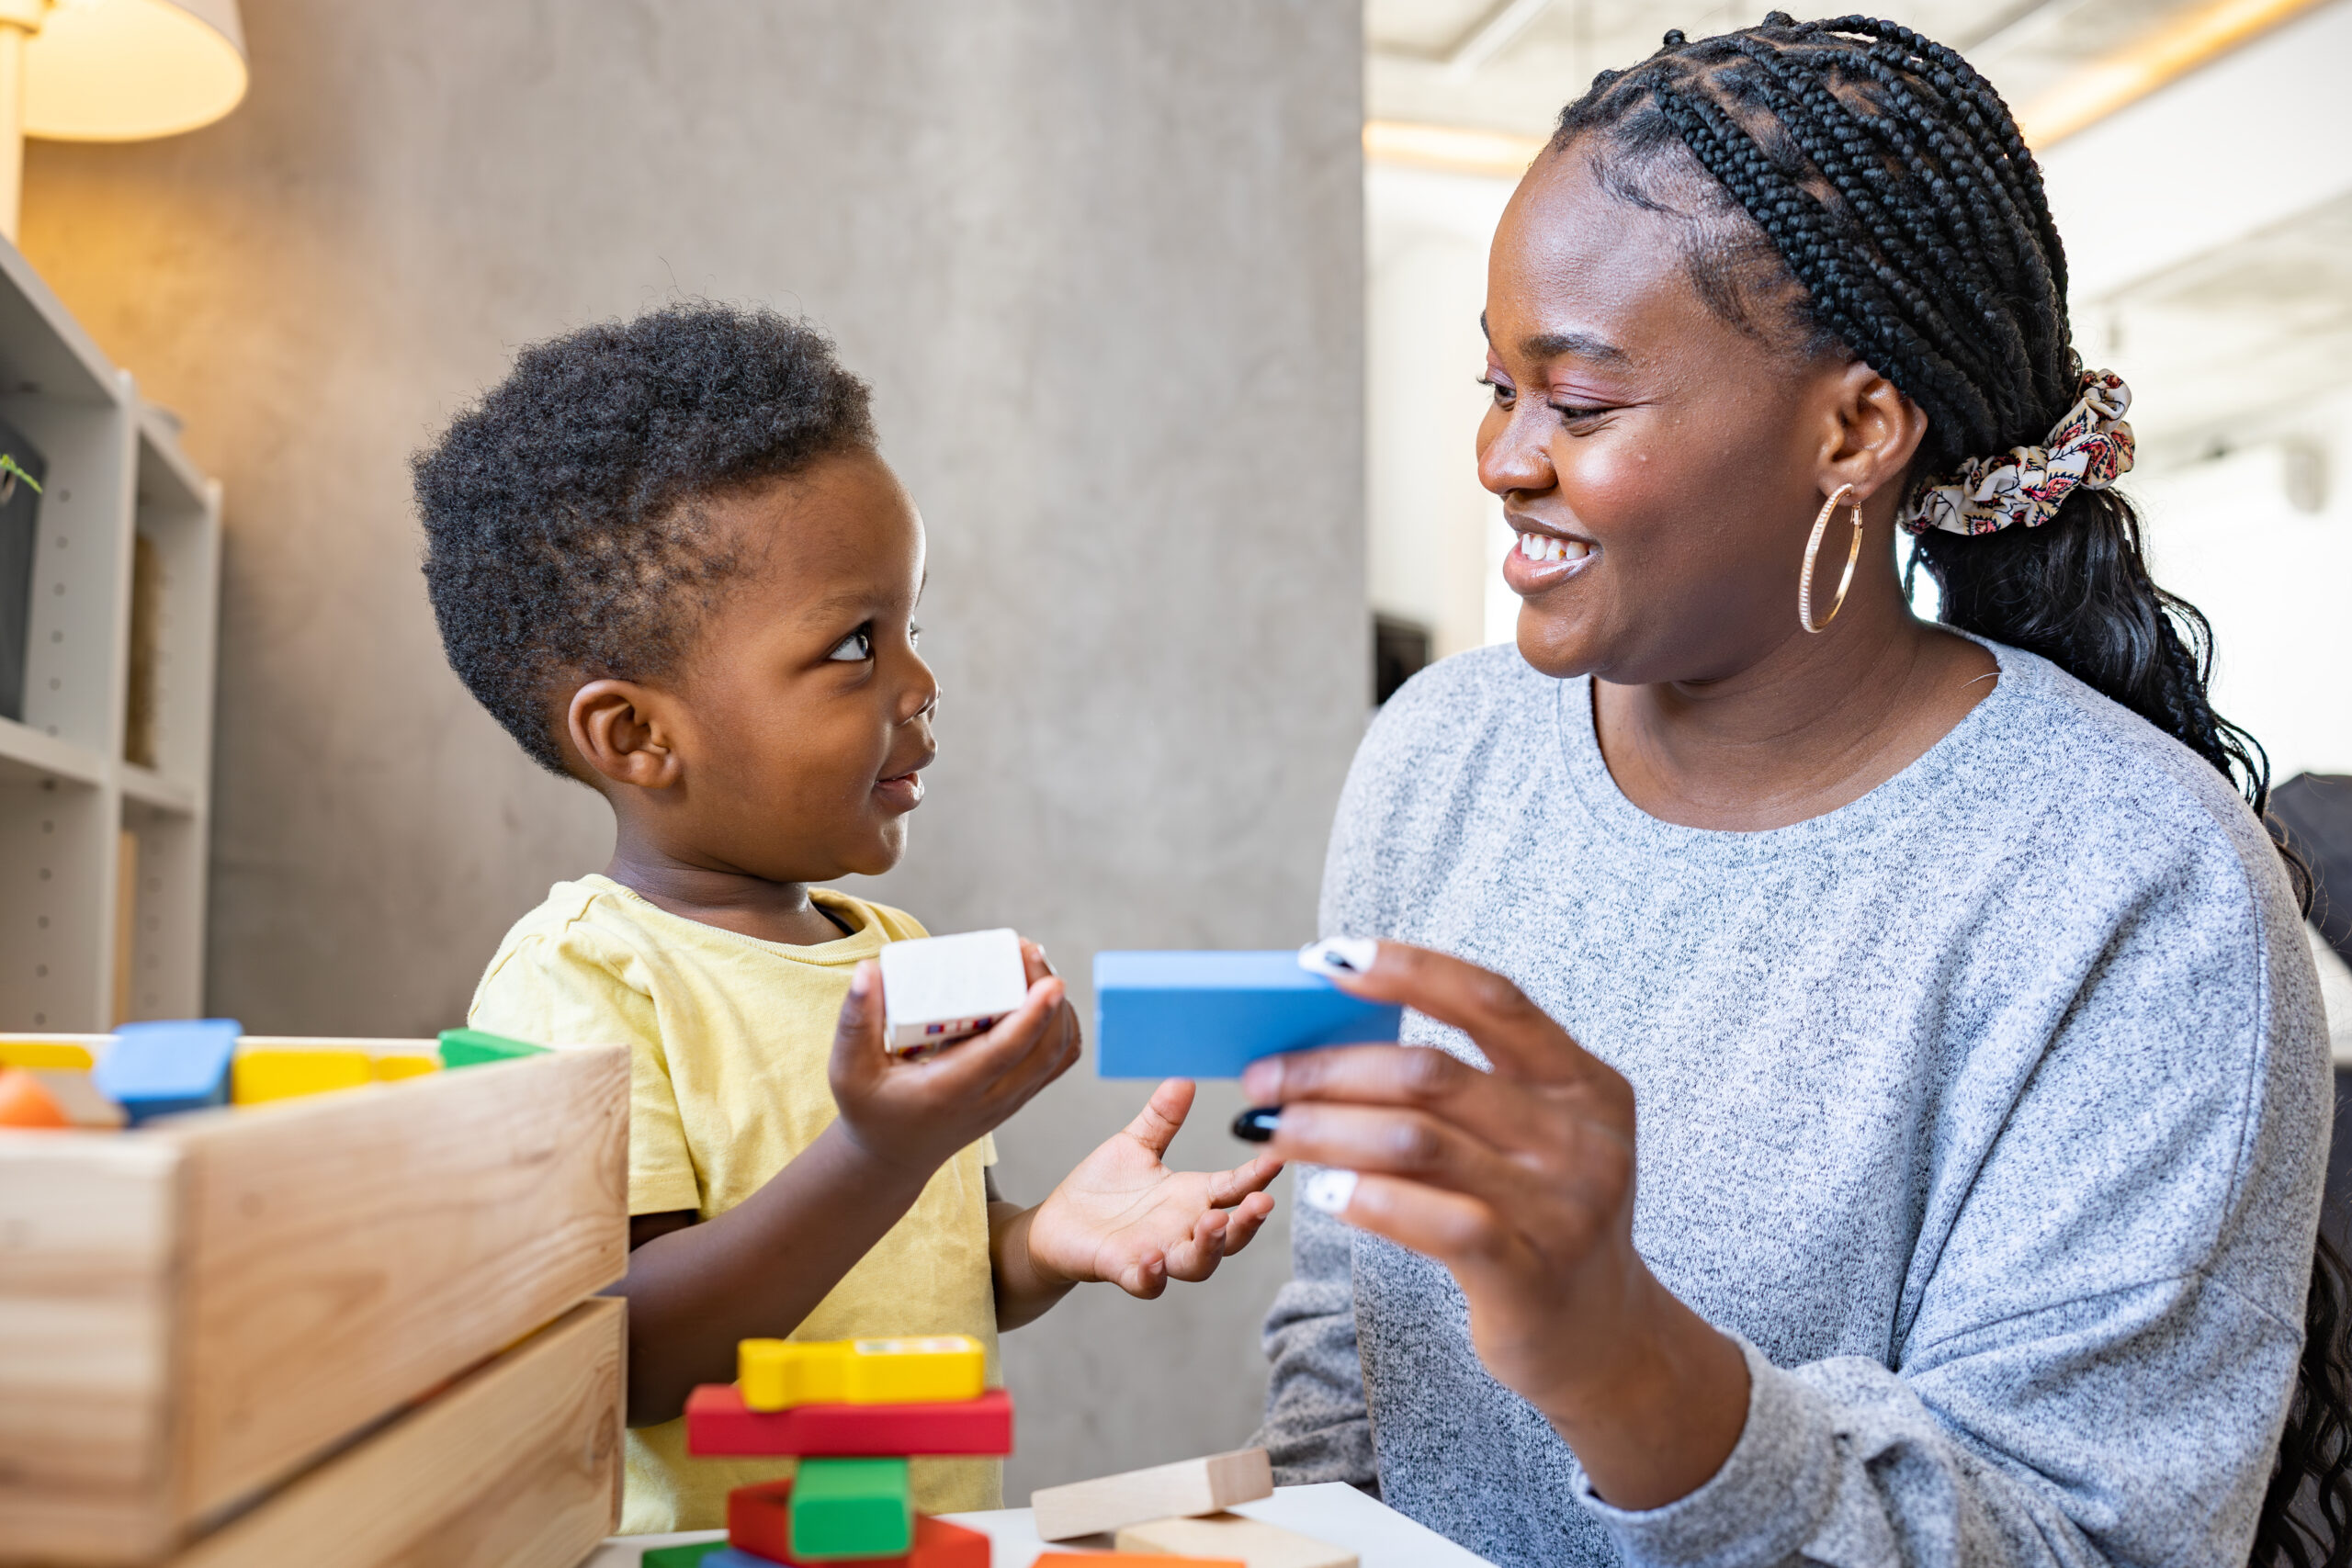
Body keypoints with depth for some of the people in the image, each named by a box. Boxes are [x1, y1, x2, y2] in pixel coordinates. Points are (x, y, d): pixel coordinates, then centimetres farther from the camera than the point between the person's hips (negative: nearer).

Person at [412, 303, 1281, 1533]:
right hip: (701, 1547, -5)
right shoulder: (573, 983, -10)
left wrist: (1041, 1243, 0)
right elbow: (628, 1358, -16)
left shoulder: (901, 956, 9)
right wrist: (879, 1156, -25)